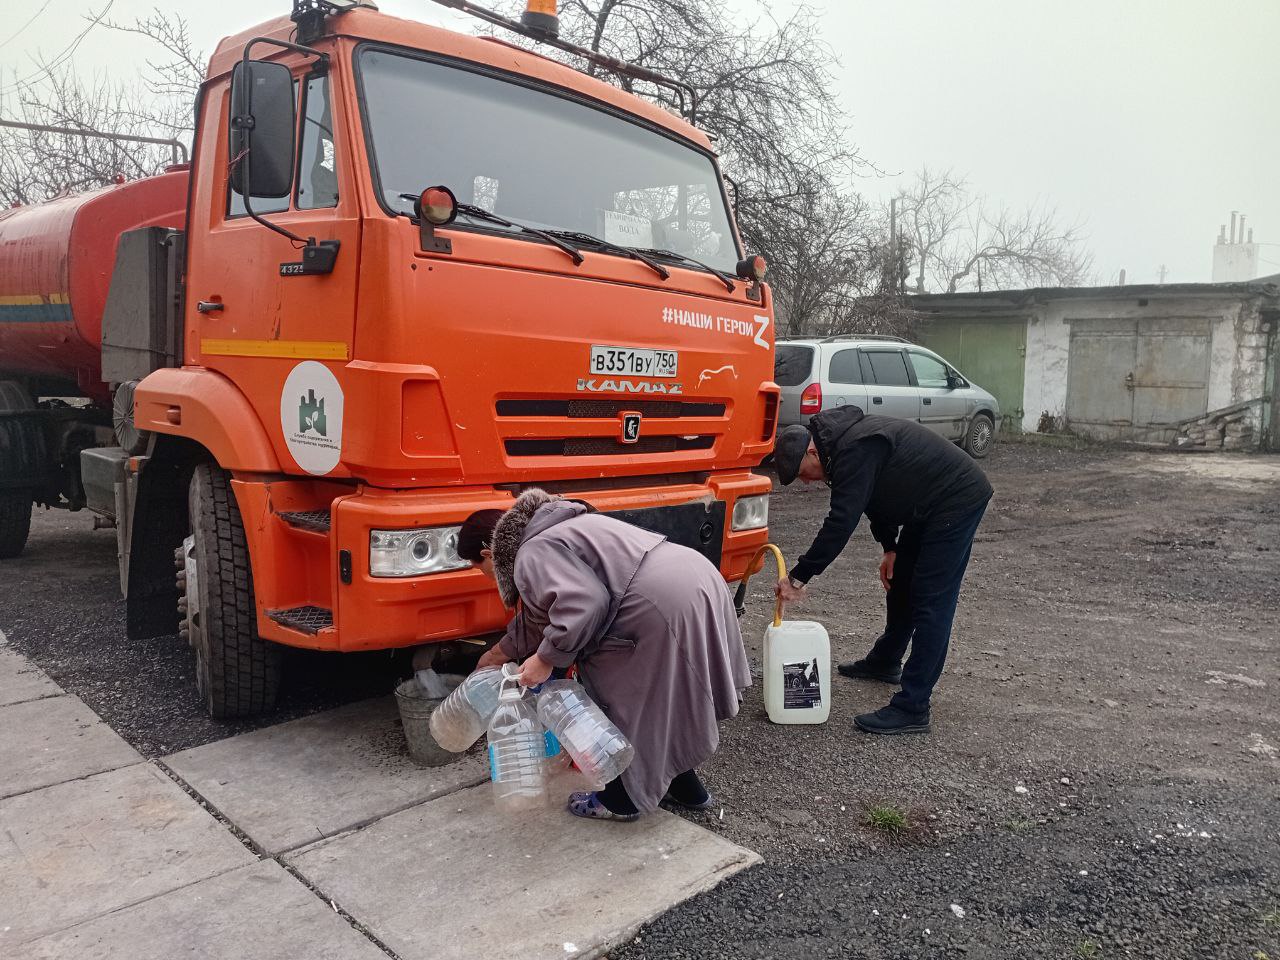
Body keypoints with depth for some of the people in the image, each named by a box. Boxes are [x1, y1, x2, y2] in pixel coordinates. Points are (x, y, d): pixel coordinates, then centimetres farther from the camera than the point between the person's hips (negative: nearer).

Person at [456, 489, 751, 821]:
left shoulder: (531, 556, -7)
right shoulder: (555, 531, 27)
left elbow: (583, 604, -24)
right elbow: (540, 615, 38)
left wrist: (546, 658, -10)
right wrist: (501, 652, 48)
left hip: (666, 605, -11)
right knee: (663, 700, 25)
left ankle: (622, 799, 23)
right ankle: (685, 788, 38)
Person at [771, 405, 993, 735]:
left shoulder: (854, 451, -29)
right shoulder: (843, 439, 3)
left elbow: (840, 523, -31)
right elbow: (878, 495, 15)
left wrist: (798, 578, -27)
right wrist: (890, 548, 10)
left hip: (958, 499, -11)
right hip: (926, 502, 11)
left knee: (931, 601, -11)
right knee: (899, 583, 21)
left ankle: (912, 709, -8)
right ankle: (885, 662, 41)